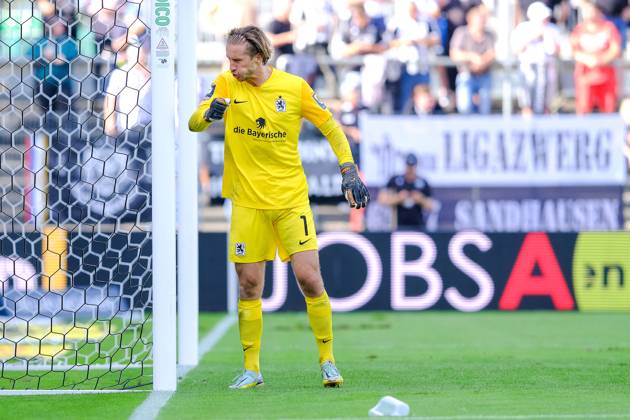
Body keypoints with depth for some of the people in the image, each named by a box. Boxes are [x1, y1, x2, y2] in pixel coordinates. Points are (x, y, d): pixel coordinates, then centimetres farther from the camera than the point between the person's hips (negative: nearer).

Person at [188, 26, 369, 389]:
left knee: (310, 278, -8)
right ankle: (251, 370, 11)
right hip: (247, 202, 1)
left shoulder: (294, 87, -4)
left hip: (292, 199, -1)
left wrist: (349, 172, -2)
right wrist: (209, 113, -32)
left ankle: (328, 361, 6)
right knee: (249, 286, 1)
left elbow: (331, 127, 6)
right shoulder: (227, 85, -2)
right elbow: (193, 123, -9)